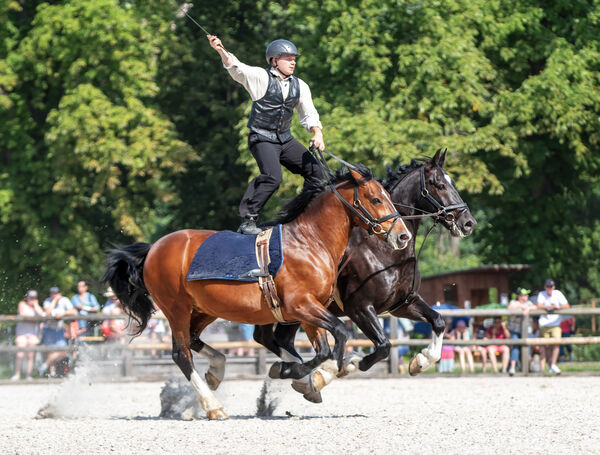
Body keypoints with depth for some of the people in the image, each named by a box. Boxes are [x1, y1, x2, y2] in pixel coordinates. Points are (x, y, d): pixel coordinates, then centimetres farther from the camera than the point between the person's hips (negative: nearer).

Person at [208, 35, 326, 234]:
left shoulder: (299, 86, 9)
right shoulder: (261, 78, -7)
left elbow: (308, 114, 10)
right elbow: (236, 68, -22)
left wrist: (317, 134, -10)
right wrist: (221, 51, -40)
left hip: (285, 140, 7)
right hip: (262, 139, -7)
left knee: (314, 170, 3)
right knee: (272, 177, -25)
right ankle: (247, 221, -18)